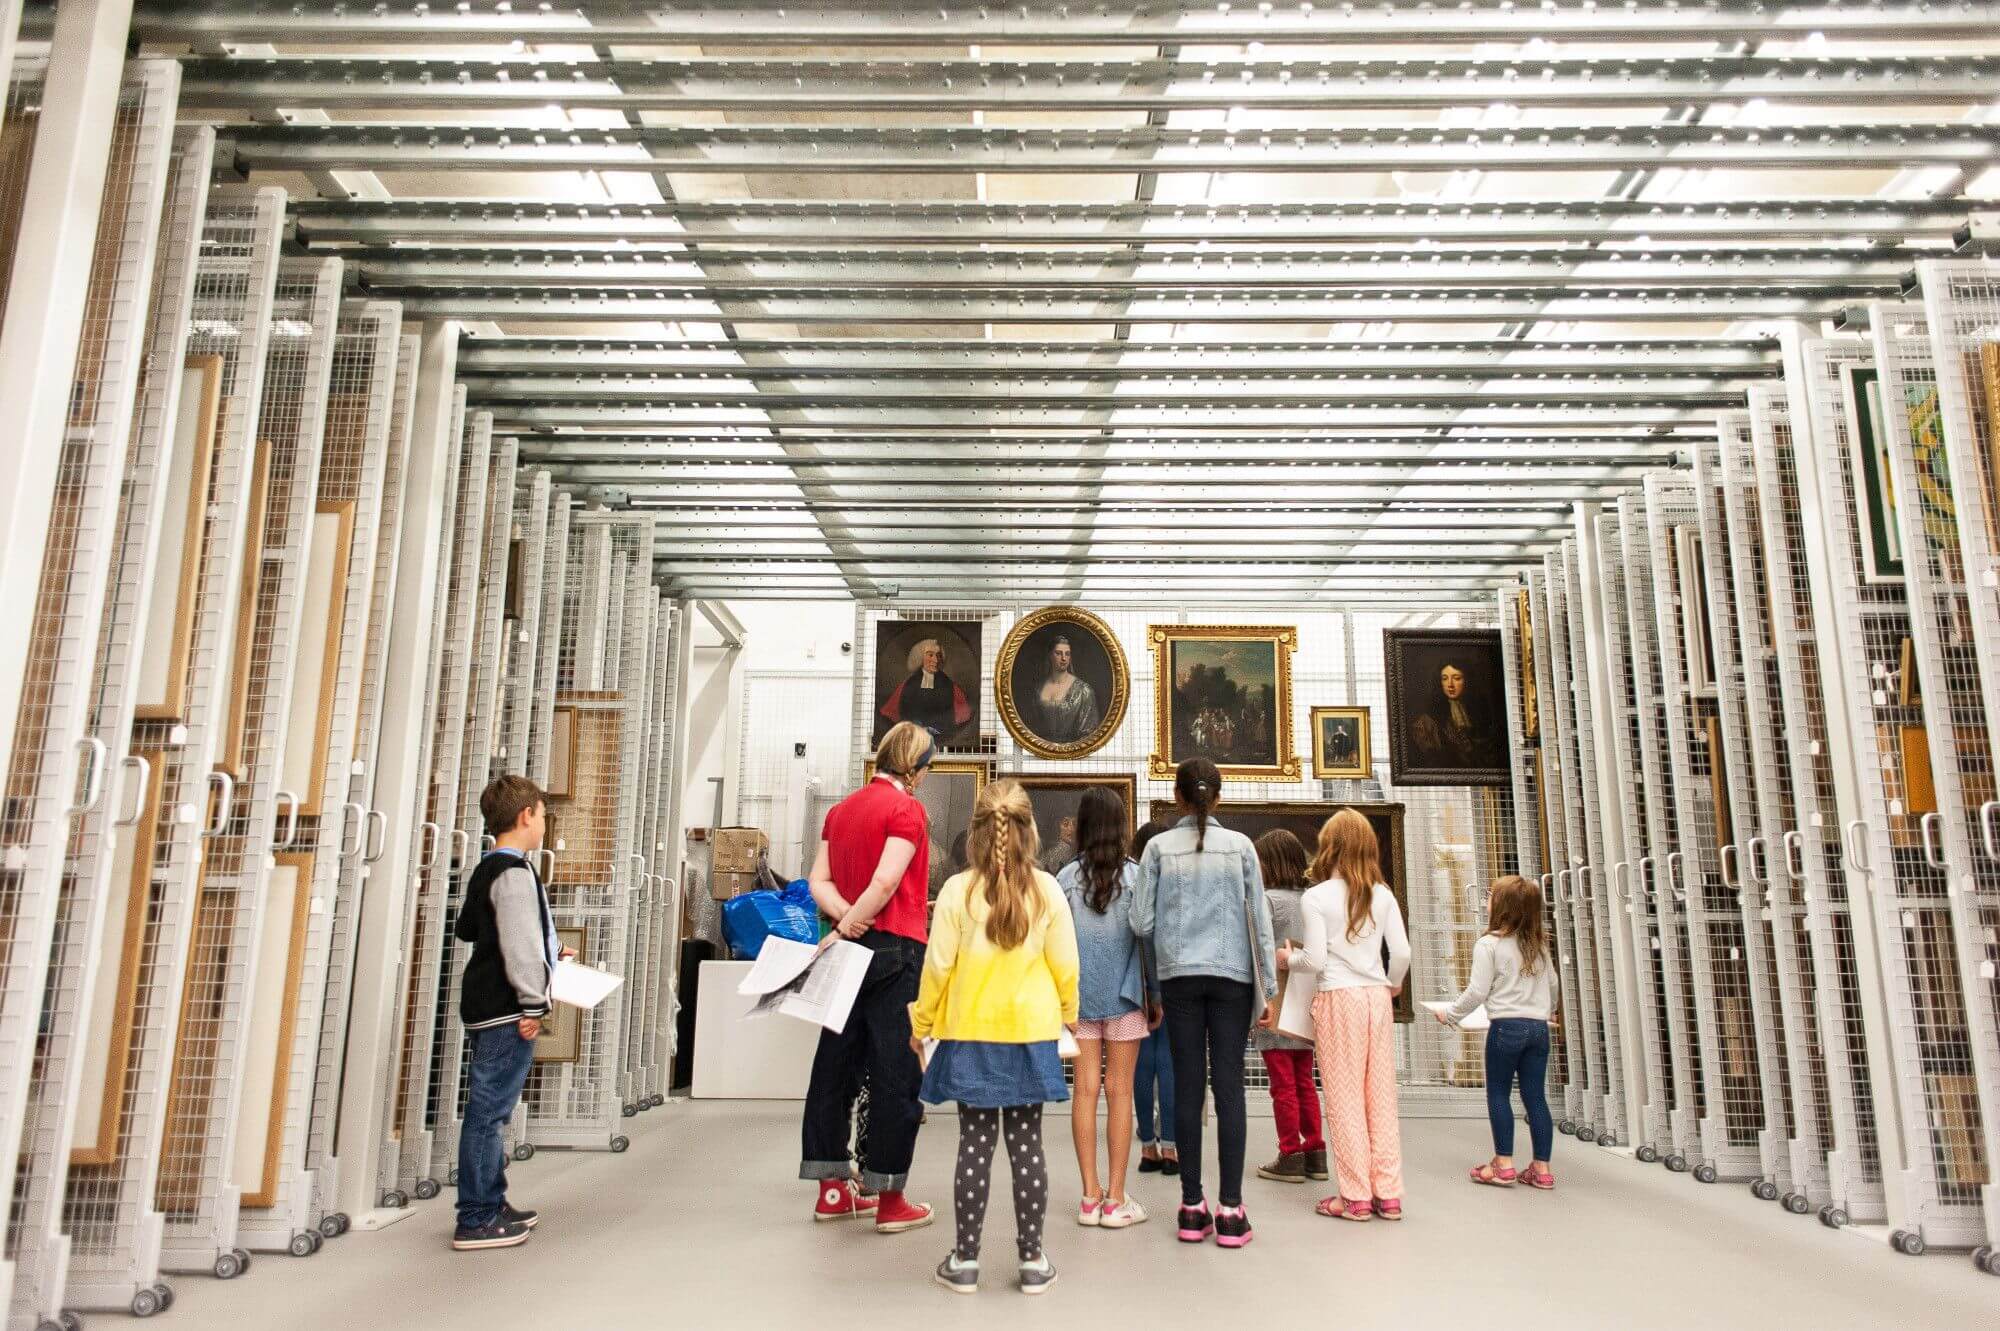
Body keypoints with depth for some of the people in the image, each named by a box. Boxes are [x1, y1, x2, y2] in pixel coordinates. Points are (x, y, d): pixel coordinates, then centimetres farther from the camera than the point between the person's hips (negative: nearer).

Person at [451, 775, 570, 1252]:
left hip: (485, 1006, 10)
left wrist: (549, 953, 29)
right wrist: (533, 1004, -17)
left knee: (487, 1109, 16)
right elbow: (520, 945, -21)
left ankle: (490, 1204, 25)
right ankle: (477, 1220, 0)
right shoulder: (515, 873, -16)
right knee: (489, 1111, -5)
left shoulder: (485, 870, 15)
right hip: (507, 1010, -10)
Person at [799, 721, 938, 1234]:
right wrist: (852, 923, -11)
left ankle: (832, 1190, 19)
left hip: (850, 950, 8)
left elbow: (818, 879, 8)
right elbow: (886, 882, -19)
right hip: (895, 949, -7)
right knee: (896, 1072, -1)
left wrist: (844, 916, -6)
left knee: (836, 1064, 11)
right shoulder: (907, 809, -9)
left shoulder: (843, 809, 14)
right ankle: (890, 1200, 5)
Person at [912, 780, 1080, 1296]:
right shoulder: (1047, 890, -6)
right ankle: (1032, 1259, 17)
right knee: (1026, 1145, 9)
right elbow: (1064, 965, -1)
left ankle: (965, 1259, 15)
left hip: (970, 1036, -1)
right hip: (1030, 1036, 1)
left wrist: (921, 1024, 8)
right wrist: (1070, 1016, 16)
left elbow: (937, 965, -6)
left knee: (975, 1145, 7)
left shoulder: (958, 890, -10)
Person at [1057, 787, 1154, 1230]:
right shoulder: (1136, 874, -5)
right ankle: (1115, 1200, 6)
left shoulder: (1066, 877, -2)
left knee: (1085, 1089, 5)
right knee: (1119, 1092, 3)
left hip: (1078, 995, 1)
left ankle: (1090, 1196, 10)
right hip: (1123, 995, -1)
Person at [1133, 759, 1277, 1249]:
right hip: (1232, 975, 0)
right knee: (1229, 1086, 1)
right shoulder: (1240, 845, 2)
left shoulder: (1160, 847, 1)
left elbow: (1141, 922, -2)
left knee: (1187, 1085, 4)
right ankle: (1230, 1209, 2)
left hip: (1179, 976, 0)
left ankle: (1192, 1206, 9)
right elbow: (1260, 920, 2)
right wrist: (1270, 989, 6)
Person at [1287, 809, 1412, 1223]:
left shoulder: (1315, 898, -7)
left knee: (1345, 1098, 2)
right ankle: (1388, 1194, 13)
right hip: (1377, 997, 4)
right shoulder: (1382, 895, 4)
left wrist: (1289, 958, 10)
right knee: (1382, 1096, 9)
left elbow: (1316, 959, -10)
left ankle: (1356, 1196, 6)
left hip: (1339, 999, -4)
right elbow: (1402, 952, 1)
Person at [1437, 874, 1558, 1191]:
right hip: (1538, 1026, 5)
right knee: (1535, 1096, 8)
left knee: (1498, 1094, 6)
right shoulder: (1538, 944, 10)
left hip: (1506, 1026, -5)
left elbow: (1477, 992, -10)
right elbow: (1552, 983, 21)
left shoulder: (1488, 944, -9)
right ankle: (1541, 1168, 10)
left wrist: (1450, 1015, 3)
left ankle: (1504, 1164, 7)